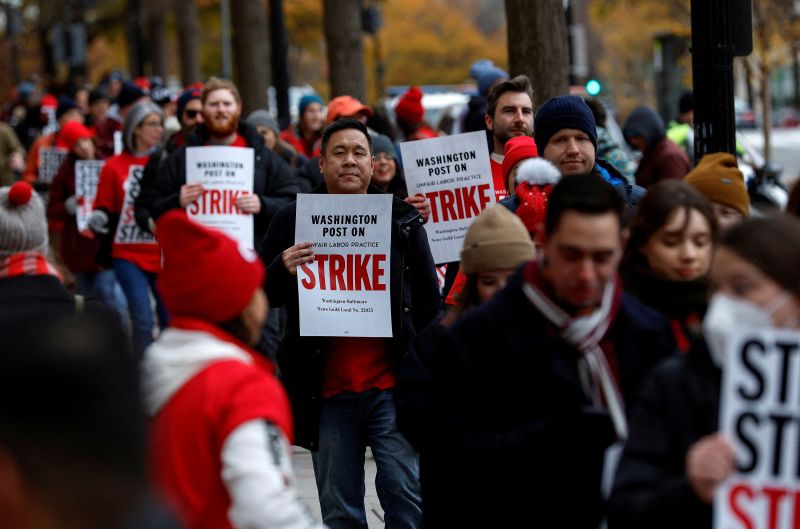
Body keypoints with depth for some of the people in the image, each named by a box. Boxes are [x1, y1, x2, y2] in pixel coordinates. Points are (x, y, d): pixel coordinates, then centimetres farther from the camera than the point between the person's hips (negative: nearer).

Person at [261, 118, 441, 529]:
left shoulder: (402, 218, 6)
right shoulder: (294, 220, 4)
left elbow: (429, 299, 8)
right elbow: (260, 296, 4)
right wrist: (282, 270, -17)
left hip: (391, 386, 0)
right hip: (327, 390, 1)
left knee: (406, 495, -7)